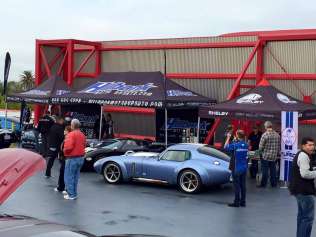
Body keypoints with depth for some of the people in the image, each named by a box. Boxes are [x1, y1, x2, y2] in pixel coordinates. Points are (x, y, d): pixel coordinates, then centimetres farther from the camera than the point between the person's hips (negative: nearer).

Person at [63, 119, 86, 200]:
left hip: (72, 158, -8)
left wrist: (64, 151, -7)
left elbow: (68, 147, -26)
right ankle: (74, 193, 21)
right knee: (75, 177, 16)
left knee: (69, 177, 2)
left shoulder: (71, 134, -17)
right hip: (81, 158, 8)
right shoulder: (82, 135, 8)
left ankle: (71, 195, 3)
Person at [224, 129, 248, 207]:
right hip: (244, 168, 6)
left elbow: (225, 147, -5)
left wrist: (228, 138, 3)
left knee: (237, 185, 1)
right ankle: (243, 202, 16)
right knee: (243, 185, 10)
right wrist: (235, 140, 16)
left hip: (236, 168, -6)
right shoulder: (246, 145, 1)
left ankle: (236, 202, 5)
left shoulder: (235, 145, -16)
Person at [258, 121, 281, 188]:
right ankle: (274, 184, 18)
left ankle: (263, 184, 8)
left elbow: (261, 146, -12)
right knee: (273, 170, 13)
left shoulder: (265, 135, -14)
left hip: (266, 155, -4)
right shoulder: (277, 135, 1)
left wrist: (261, 151, 8)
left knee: (265, 170, 3)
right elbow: (279, 146, 7)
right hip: (274, 156, 4)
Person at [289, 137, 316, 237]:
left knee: (302, 215, 19)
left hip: (300, 189, 11)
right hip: (304, 190, -11)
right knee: (308, 217, -8)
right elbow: (305, 174, -26)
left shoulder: (301, 155, 17)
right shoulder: (304, 156, -17)